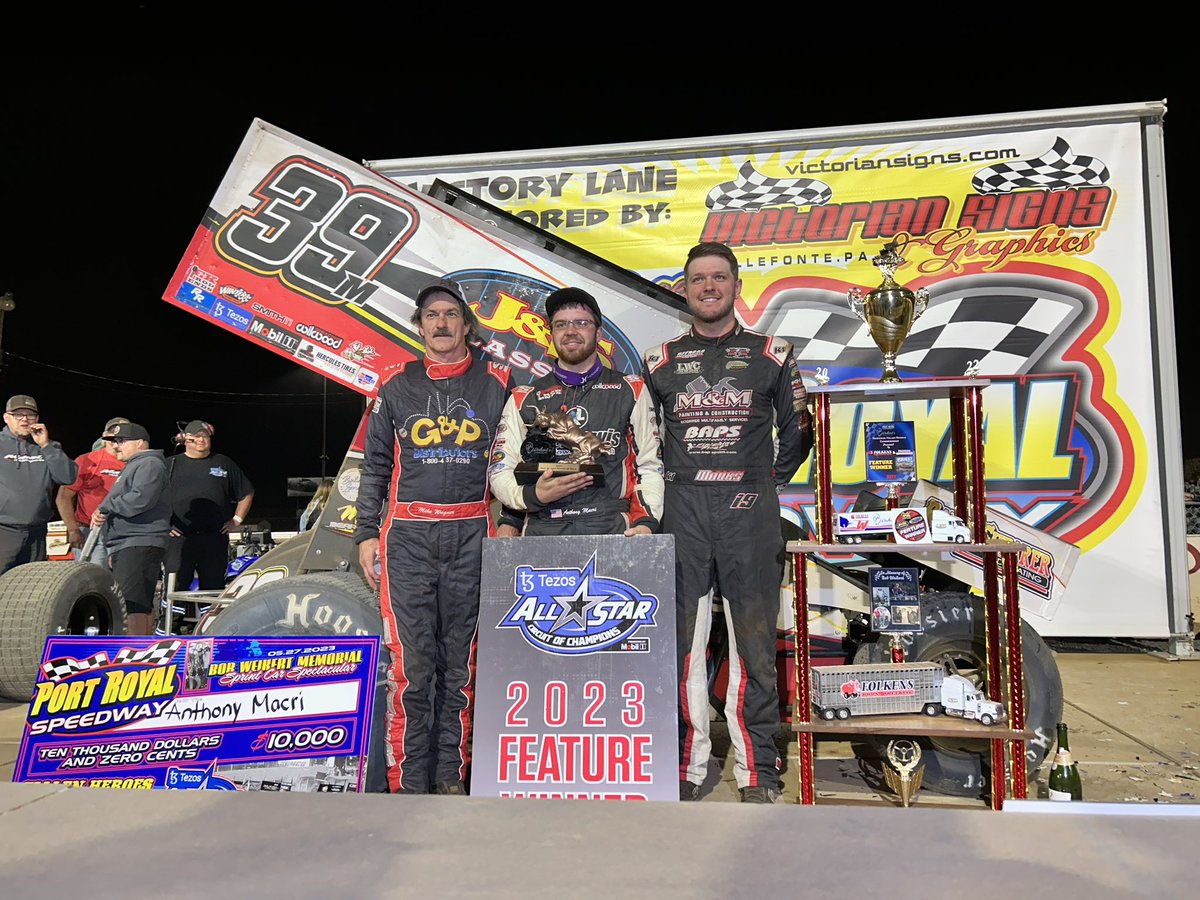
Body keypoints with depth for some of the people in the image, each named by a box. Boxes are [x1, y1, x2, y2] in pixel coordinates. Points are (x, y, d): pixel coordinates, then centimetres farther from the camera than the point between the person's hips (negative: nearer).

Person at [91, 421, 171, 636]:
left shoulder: (149, 465, -8)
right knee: (143, 604, 12)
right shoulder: (133, 466, 26)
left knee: (131, 604, -18)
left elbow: (139, 500, -24)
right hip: (127, 547, 11)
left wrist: (105, 506, -9)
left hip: (139, 546, -11)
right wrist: (114, 550, 25)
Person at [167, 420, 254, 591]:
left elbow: (247, 493, 19)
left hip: (215, 539, 1)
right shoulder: (170, 465, 11)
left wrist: (237, 519, 10)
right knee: (175, 588, -6)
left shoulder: (224, 463, 14)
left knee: (214, 588, 4)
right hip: (179, 537, -1)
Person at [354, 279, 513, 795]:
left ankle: (452, 775, 14)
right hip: (407, 536, 0)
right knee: (412, 662, -3)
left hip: (471, 537, 0)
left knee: (460, 661, 4)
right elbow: (374, 466, 14)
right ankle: (409, 782, 6)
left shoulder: (496, 383, 10)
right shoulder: (397, 387, 13)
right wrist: (366, 533, 8)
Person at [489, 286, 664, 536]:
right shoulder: (523, 399, 18)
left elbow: (649, 466, 12)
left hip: (611, 528, -1)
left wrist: (645, 523, -3)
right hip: (542, 530, 1)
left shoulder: (631, 391, 16)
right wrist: (533, 495, -6)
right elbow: (500, 471, 15)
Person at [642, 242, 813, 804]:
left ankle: (757, 770, 11)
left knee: (753, 642, 1)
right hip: (682, 511, 1)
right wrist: (663, 485, 10)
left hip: (749, 511, -1)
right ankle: (687, 765, 15)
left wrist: (769, 482, 7)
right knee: (681, 642, 4)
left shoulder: (771, 355, 10)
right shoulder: (660, 361, 13)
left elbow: (797, 430, 15)